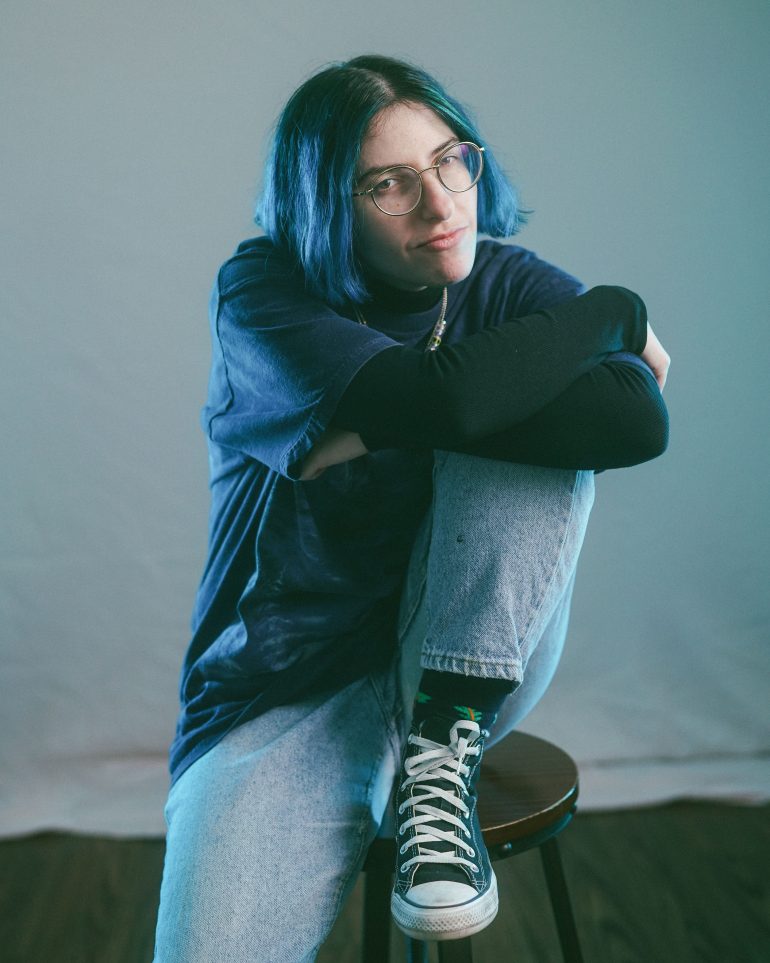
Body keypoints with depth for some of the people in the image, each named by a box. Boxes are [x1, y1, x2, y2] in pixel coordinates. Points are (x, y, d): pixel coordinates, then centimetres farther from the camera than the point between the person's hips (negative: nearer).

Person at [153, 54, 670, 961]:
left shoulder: (506, 284, 0)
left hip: (471, 665, 3)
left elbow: (638, 419, -22)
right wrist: (615, 311, -12)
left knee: (544, 434, -23)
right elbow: (446, 395, -28)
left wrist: (379, 431, -20)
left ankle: (441, 753, -17)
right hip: (289, 689, -2)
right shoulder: (262, 290, -9)